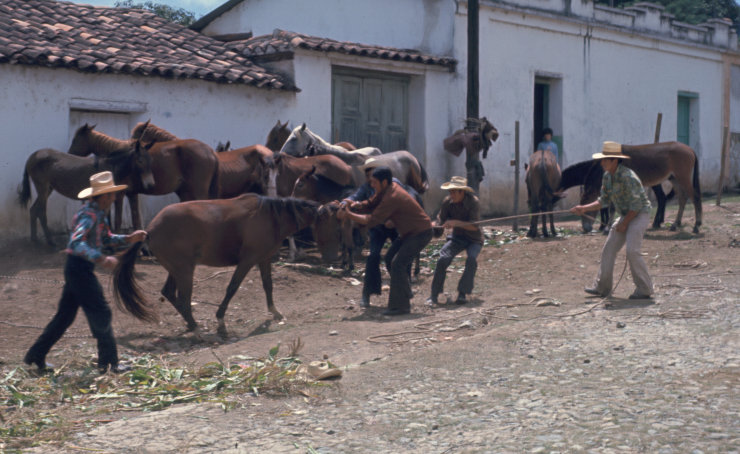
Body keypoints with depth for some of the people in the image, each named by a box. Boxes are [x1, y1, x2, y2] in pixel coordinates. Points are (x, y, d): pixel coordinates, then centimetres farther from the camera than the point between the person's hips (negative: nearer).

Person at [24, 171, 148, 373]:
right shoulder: (89, 214, -19)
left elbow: (107, 239, 23)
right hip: (79, 268, -10)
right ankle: (108, 362, 6)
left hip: (76, 268, 10)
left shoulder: (100, 213, 12)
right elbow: (76, 243, -32)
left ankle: (36, 356, 21)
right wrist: (101, 259, -42)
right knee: (101, 314, -2)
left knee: (65, 315, 15)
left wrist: (129, 239, 9)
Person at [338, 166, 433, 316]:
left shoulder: (392, 198, -28)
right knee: (390, 258, 18)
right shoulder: (385, 190, 2)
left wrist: (348, 215, -23)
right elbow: (370, 205, 8)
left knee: (398, 264, -17)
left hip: (420, 233, -11)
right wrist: (357, 205, -13)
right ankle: (405, 294, 28)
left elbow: (372, 220, -28)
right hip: (410, 232, 11)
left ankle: (400, 306, -14)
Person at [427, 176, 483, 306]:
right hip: (457, 237, 3)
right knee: (443, 258, -21)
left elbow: (474, 226, -29)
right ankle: (434, 295, -14)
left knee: (471, 259, -31)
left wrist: (455, 222, -42)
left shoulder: (473, 202, -22)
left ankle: (462, 294, -20)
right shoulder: (447, 201, -11)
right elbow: (440, 221, -8)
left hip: (474, 239, -3)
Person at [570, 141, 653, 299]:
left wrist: (624, 223, -15)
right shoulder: (607, 176, 2)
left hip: (640, 214, -9)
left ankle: (645, 290, -9)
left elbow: (636, 205, -22)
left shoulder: (627, 177, -24)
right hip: (625, 215, 9)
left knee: (632, 250, -19)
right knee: (608, 249, 6)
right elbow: (604, 200, 11)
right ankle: (602, 287, 14)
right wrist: (584, 208, -1)